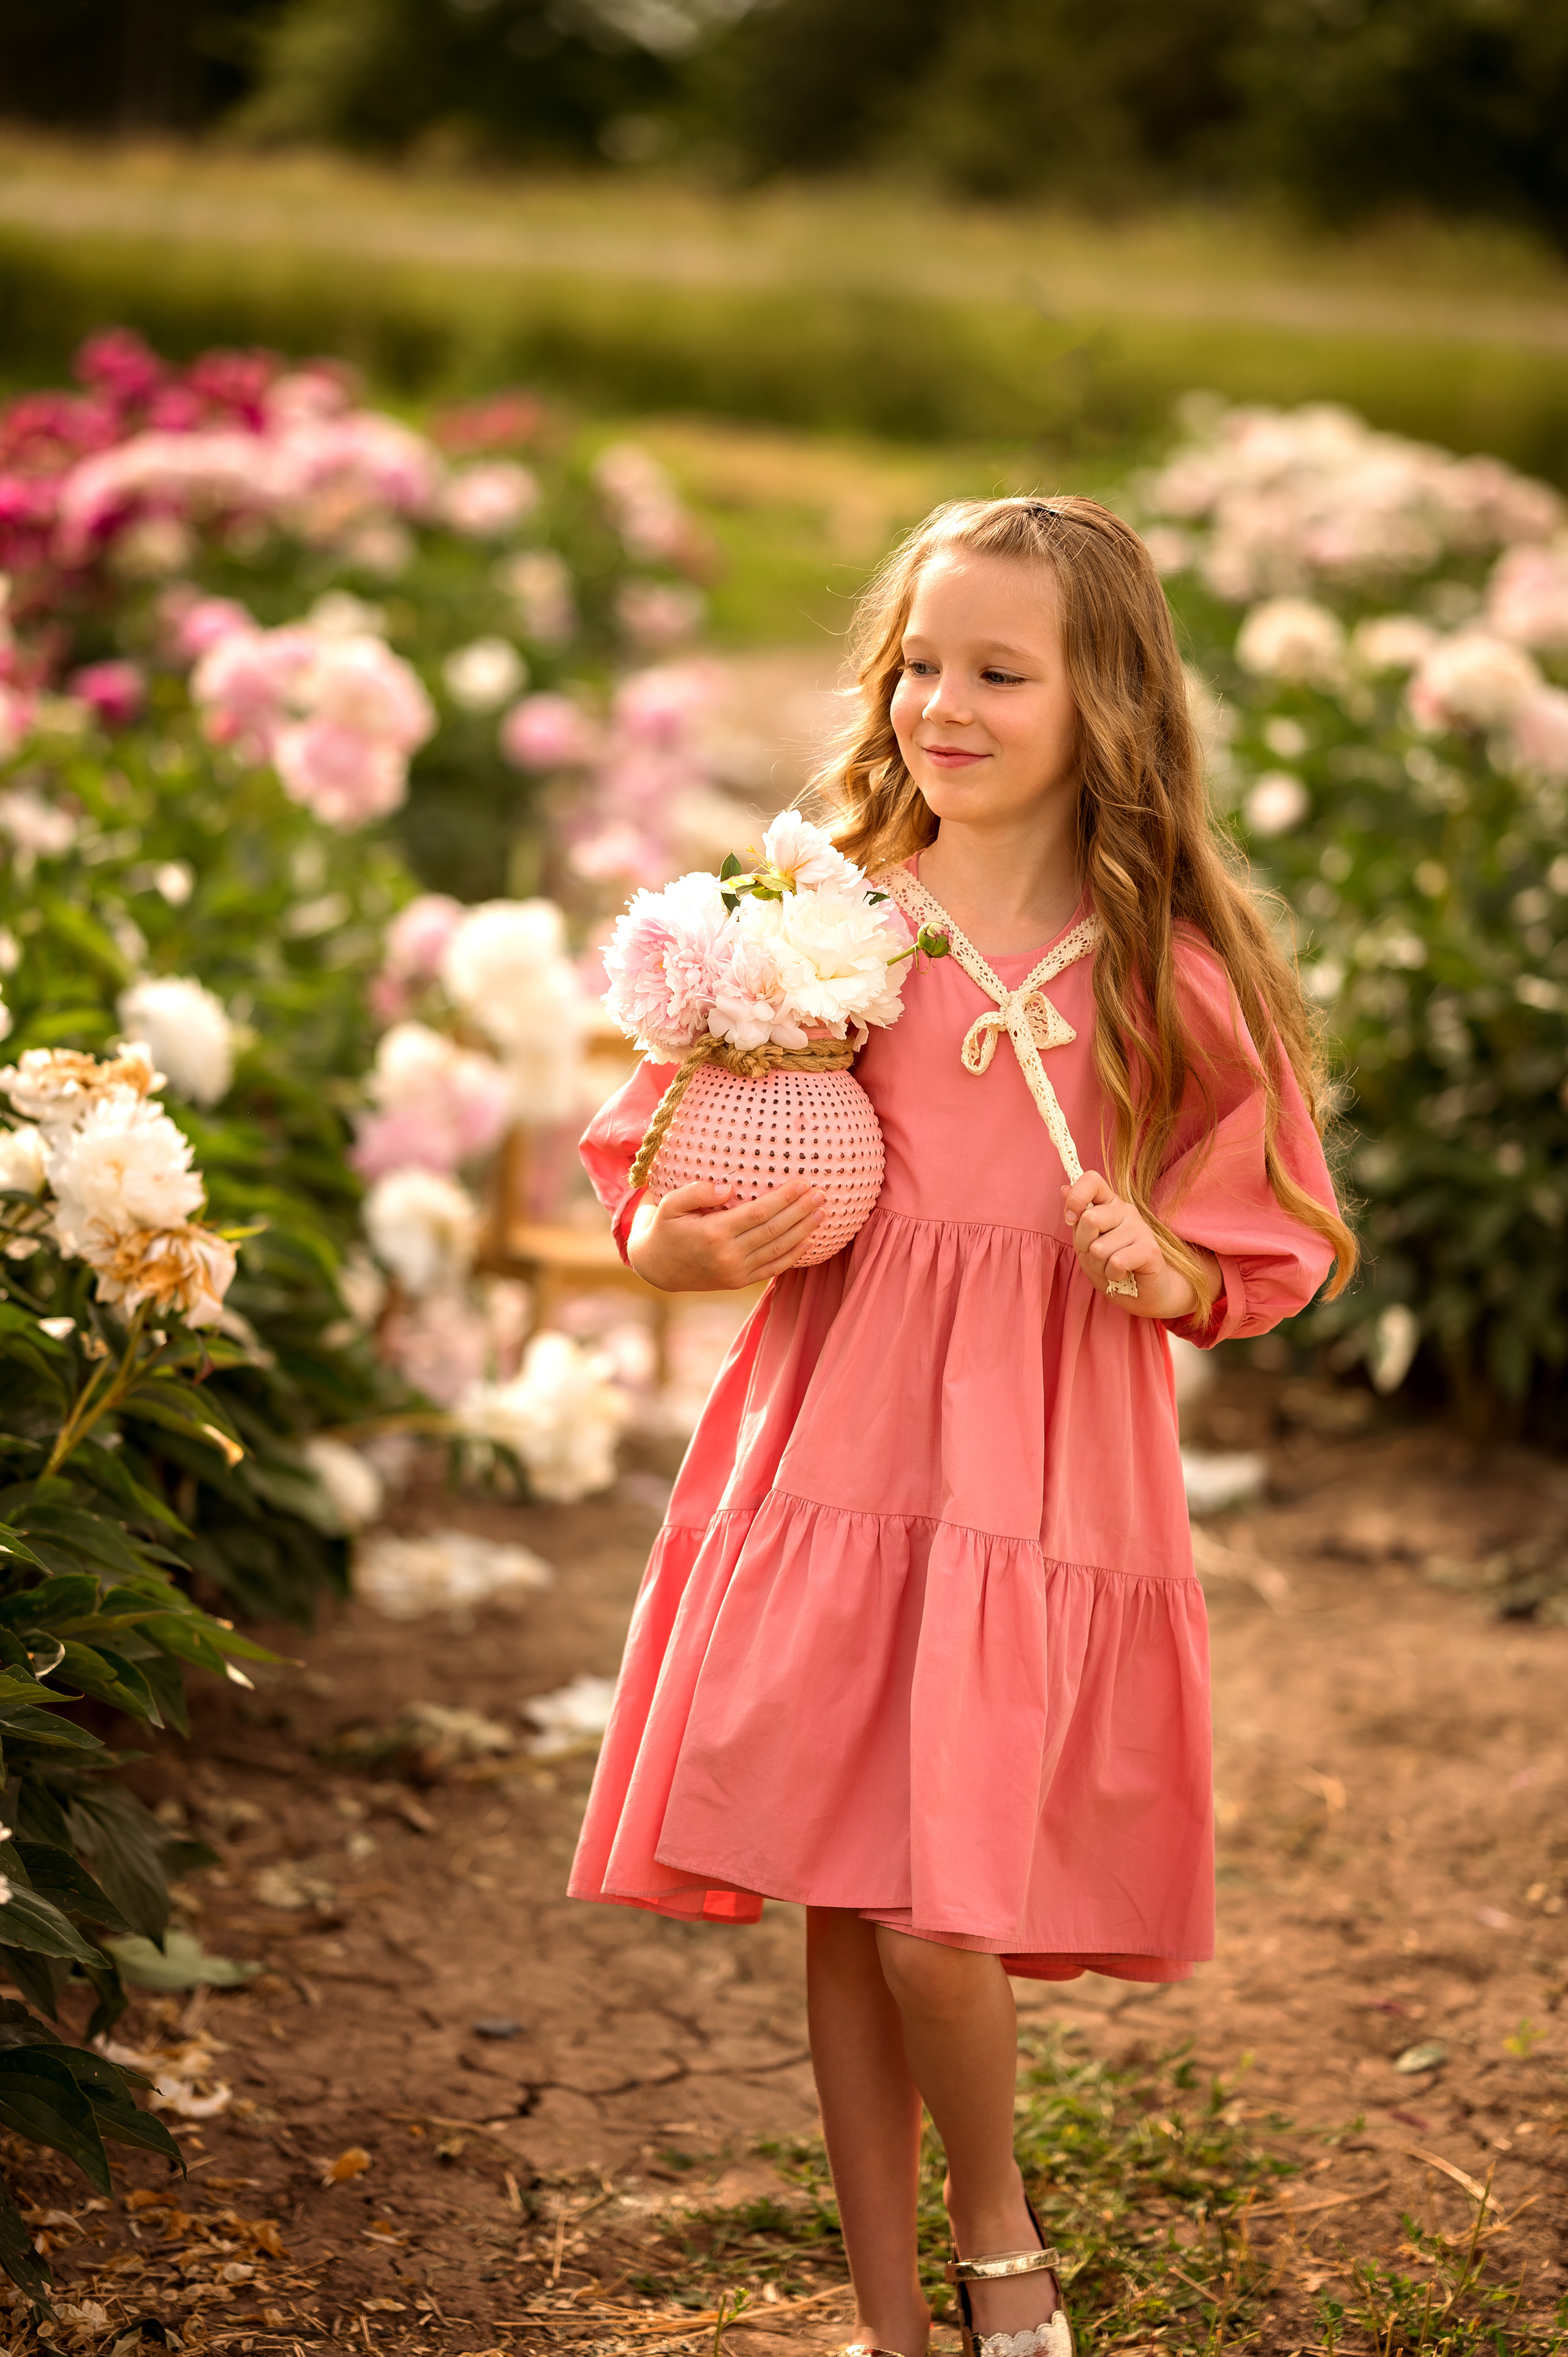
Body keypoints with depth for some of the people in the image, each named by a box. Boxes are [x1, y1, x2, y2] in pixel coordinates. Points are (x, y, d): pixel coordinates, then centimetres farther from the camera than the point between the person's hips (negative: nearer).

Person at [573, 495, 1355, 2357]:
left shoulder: (1174, 976, 0)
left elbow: (1249, 1268, 6)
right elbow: (655, 1206, 10)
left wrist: (1161, 1271, -15)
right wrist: (706, 1243, -11)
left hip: (1046, 1473, -2)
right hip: (830, 1450, 2)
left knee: (938, 1920, -10)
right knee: (841, 1914, 6)